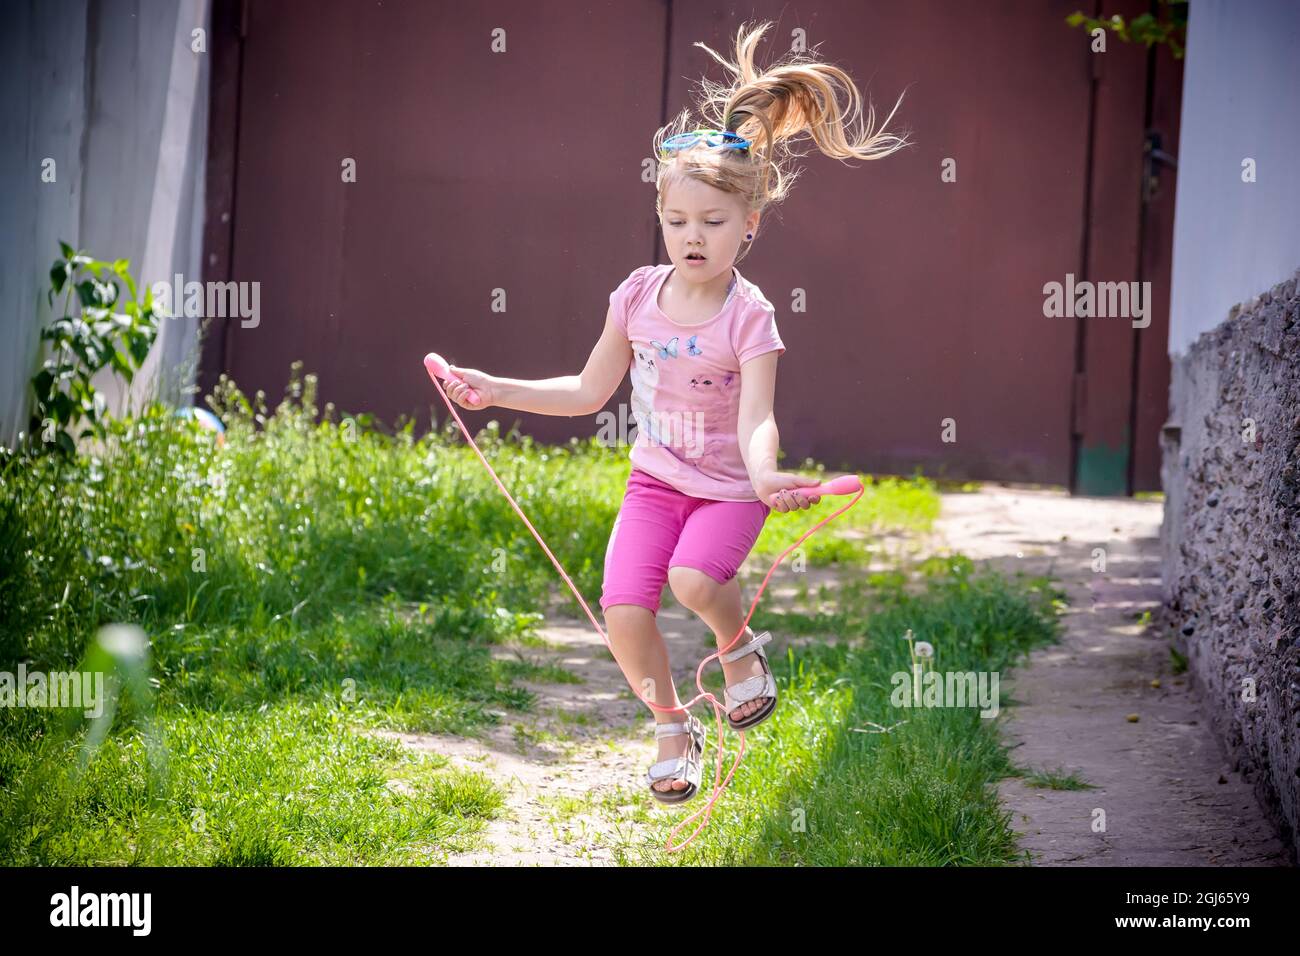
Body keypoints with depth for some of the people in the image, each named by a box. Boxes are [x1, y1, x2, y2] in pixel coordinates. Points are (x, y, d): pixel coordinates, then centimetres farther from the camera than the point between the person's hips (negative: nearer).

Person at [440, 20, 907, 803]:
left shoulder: (749, 316, -17)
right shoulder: (639, 295, -5)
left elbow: (756, 420, -28)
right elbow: (589, 392, 6)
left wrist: (764, 474, -50)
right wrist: (498, 391, 1)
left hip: (729, 488, -4)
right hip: (656, 477, 4)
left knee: (694, 580, -31)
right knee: (624, 610, -14)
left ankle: (738, 643, 6)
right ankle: (672, 727, 13)